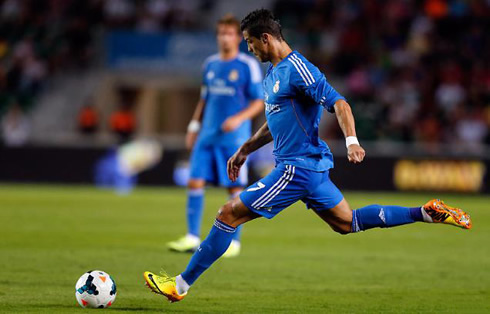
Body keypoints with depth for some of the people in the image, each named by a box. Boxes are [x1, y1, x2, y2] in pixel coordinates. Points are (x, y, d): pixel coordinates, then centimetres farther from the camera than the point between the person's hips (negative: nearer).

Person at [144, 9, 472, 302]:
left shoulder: (297, 69, -16)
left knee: (229, 213, -8)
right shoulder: (273, 73, 14)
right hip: (309, 166, 10)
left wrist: (352, 141, -36)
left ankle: (181, 285, -4)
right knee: (348, 223, 17)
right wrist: (244, 150, 27)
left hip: (298, 168, -10)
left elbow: (339, 104, -22)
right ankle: (427, 213, 17)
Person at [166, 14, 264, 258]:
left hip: (234, 138, -5)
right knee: (195, 182, -3)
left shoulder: (248, 66, -4)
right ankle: (192, 238, 1)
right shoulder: (210, 64, 12)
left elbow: (258, 102, -4)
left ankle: (234, 241, 6)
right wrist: (194, 126, 15)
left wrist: (239, 118, -18)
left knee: (235, 188, -2)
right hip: (207, 136, 5)